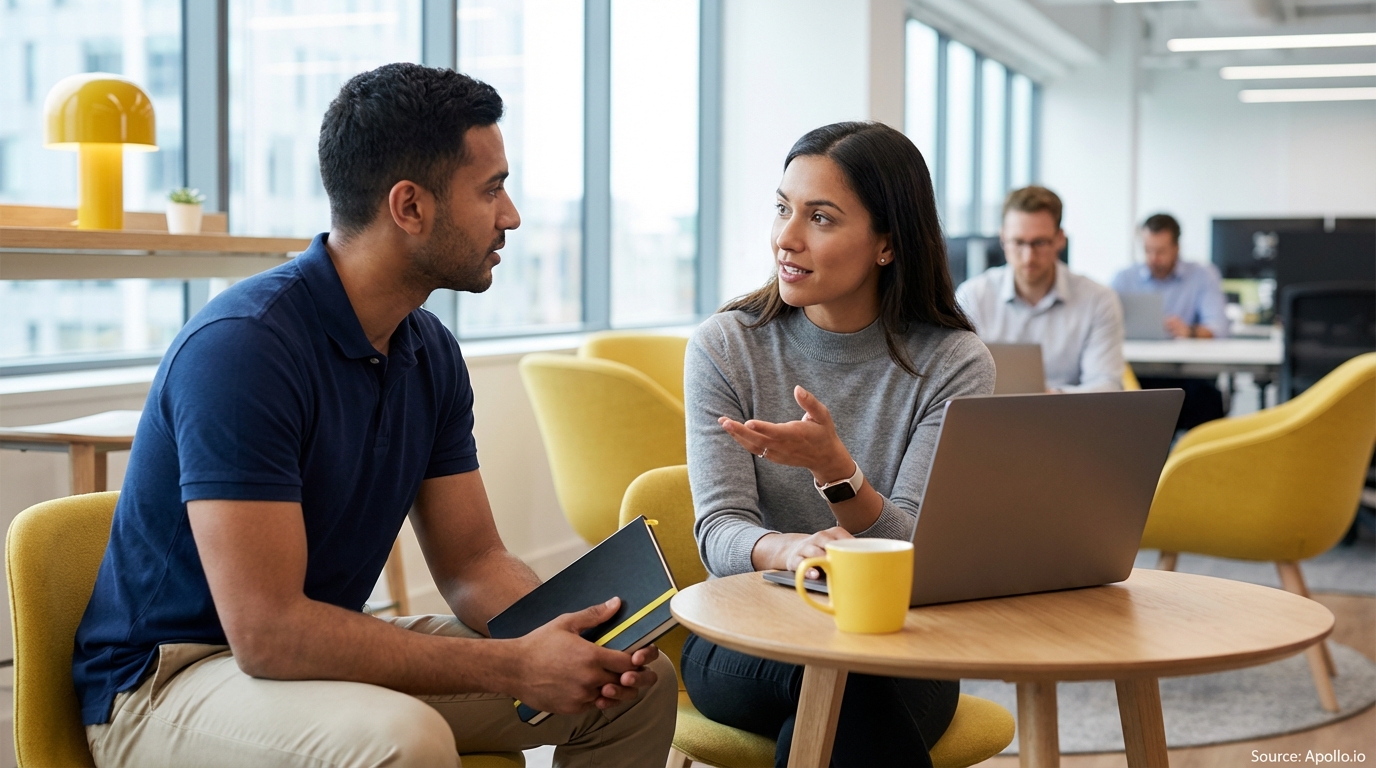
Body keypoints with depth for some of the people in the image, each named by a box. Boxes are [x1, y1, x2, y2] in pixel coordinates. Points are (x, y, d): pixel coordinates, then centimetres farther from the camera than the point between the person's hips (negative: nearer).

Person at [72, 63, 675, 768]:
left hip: (329, 650, 8)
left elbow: (473, 564, 6)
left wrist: (569, 636, -16)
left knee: (639, 685, 4)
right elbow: (266, 632, -29)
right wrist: (514, 667, -27)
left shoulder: (429, 353, 2)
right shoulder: (241, 345, -25)